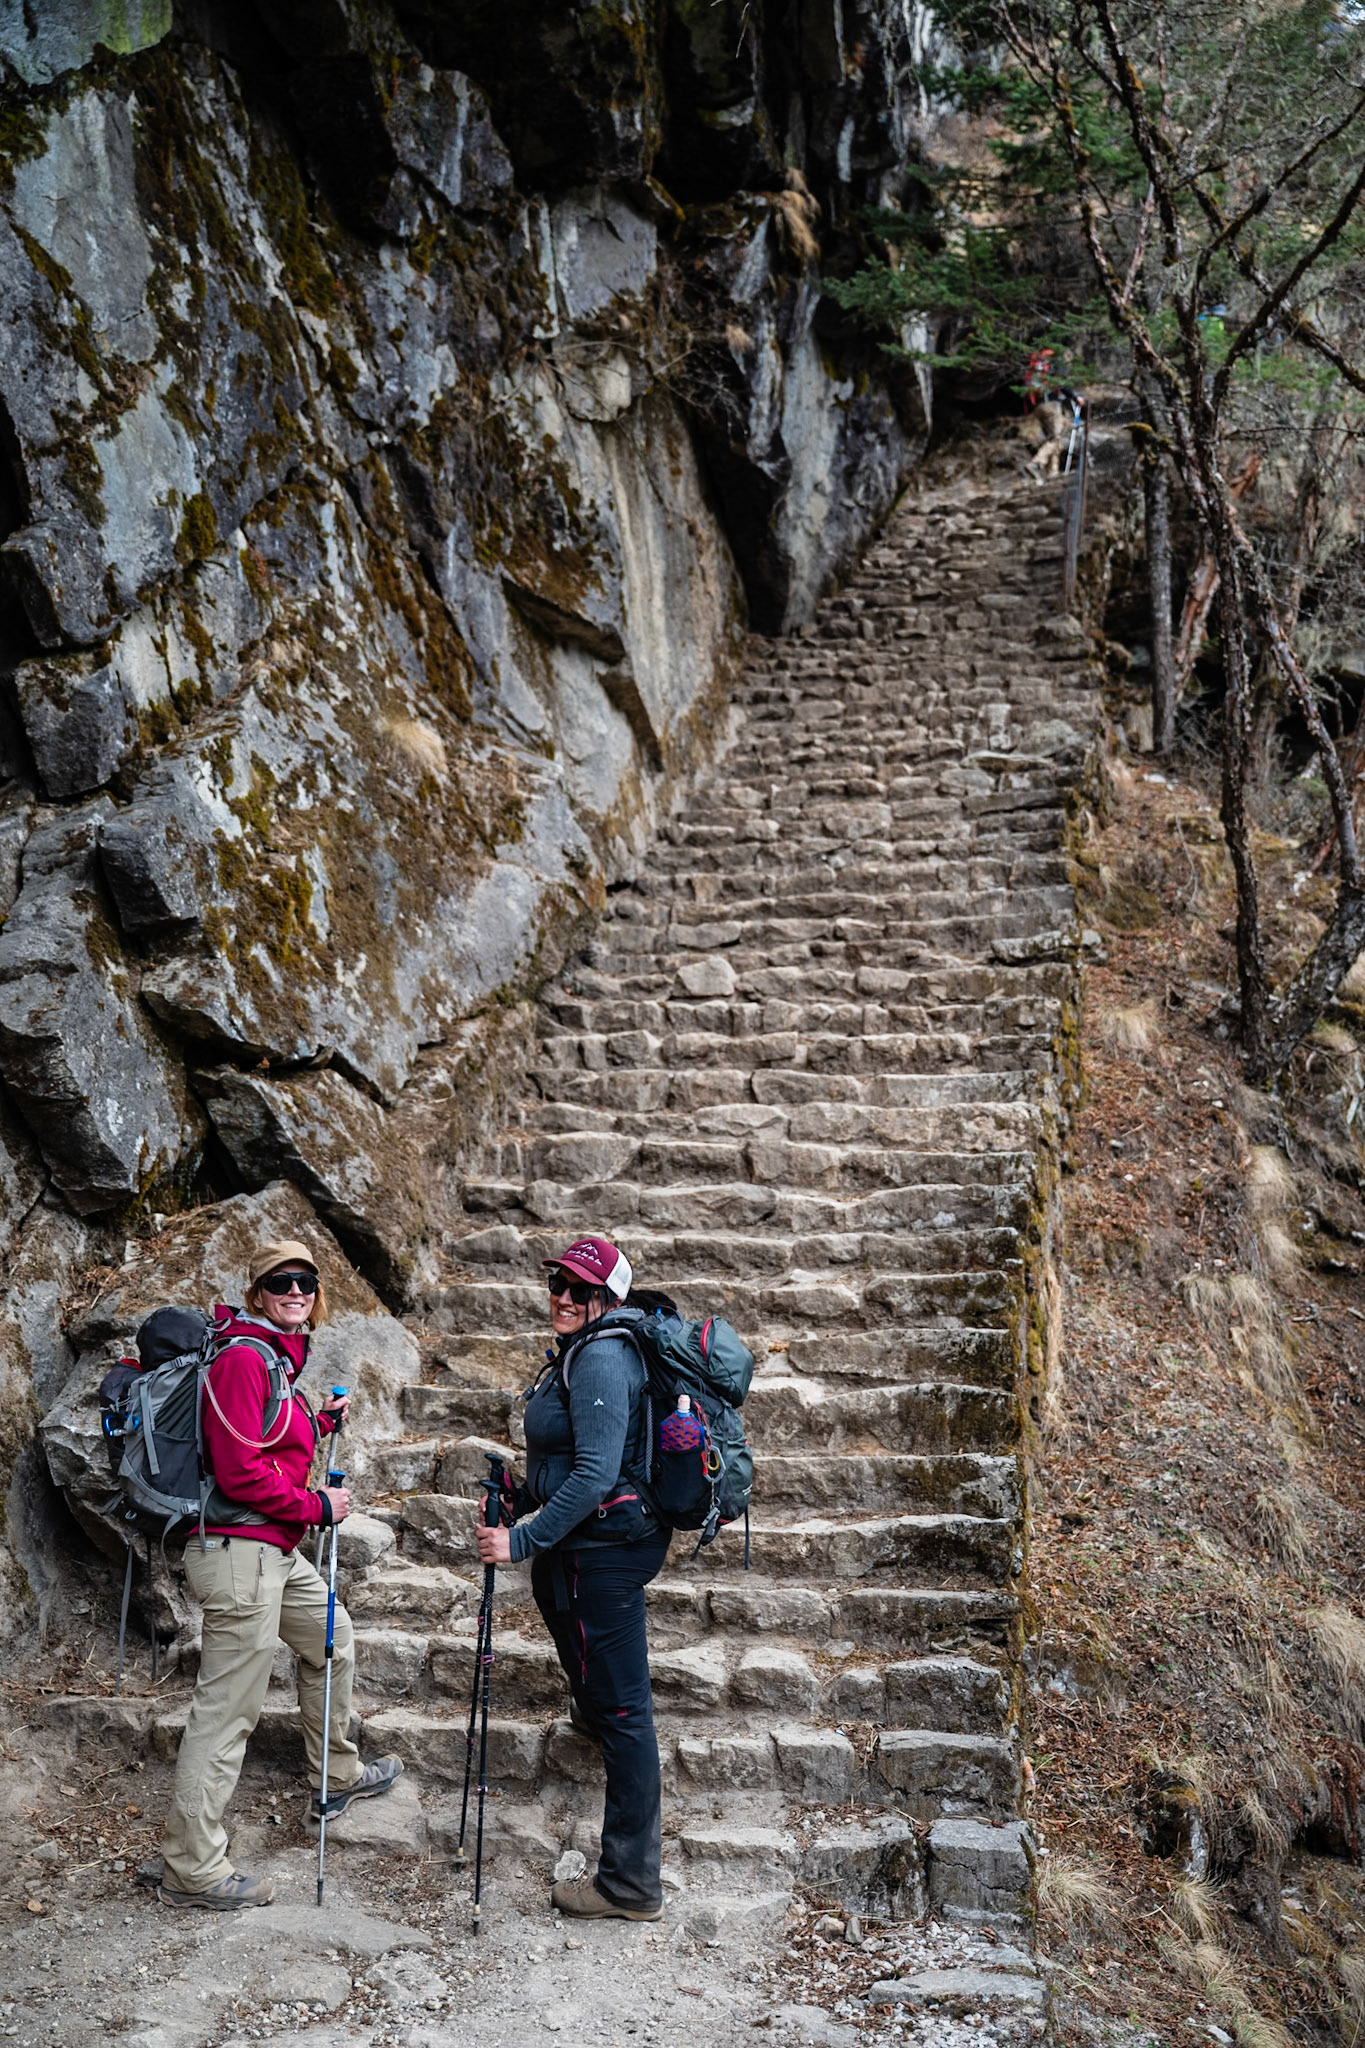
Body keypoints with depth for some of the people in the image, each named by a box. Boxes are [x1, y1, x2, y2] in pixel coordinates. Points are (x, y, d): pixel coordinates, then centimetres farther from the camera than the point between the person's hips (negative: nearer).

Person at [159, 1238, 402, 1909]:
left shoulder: (279, 1357, 14)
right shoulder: (243, 1357, -17)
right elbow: (241, 1472, -22)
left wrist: (323, 1422, 12)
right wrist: (316, 1506, -12)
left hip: (274, 1552, 11)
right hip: (240, 1551, -11)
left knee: (332, 1639, 27)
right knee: (226, 1711, -5)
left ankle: (336, 1778, 46)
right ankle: (191, 1869, 3)